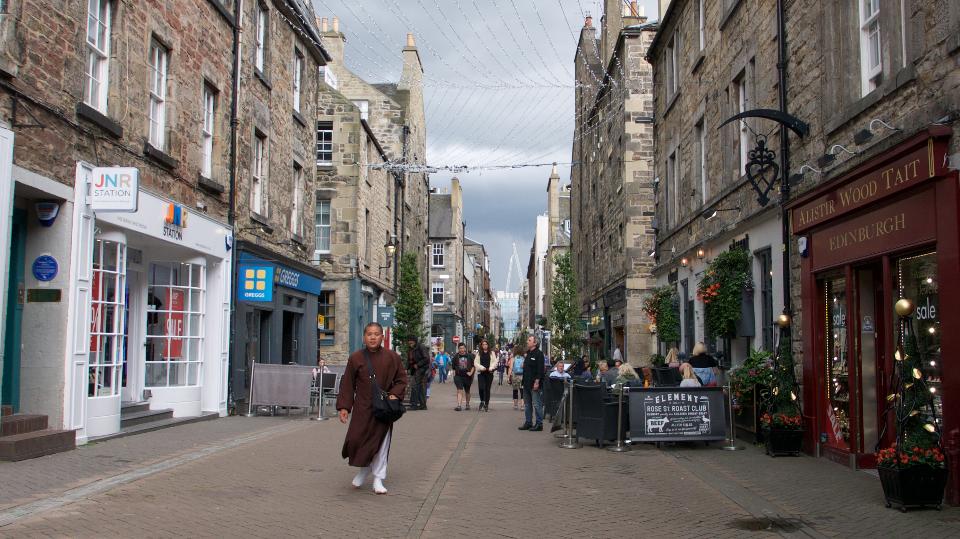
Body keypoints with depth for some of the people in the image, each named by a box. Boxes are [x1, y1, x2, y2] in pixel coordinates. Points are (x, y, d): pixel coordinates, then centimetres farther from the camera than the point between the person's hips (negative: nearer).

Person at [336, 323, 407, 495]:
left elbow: (401, 379, 8)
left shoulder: (392, 357, 0)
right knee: (356, 440, -3)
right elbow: (347, 384, 3)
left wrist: (395, 395, -10)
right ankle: (364, 469, 26)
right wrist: (344, 407, -3)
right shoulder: (355, 358, -1)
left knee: (381, 443, 3)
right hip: (362, 409, 0)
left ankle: (378, 480, 17)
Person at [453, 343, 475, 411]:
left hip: (467, 376, 1)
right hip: (458, 376, -1)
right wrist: (454, 376, 3)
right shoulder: (456, 357, 4)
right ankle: (459, 405, -21)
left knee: (467, 391, 15)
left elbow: (473, 366, 9)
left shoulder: (469, 356, 4)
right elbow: (454, 368, 8)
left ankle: (467, 404, 32)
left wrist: (471, 372, -7)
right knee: (459, 390, -15)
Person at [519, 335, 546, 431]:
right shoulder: (528, 354, 16)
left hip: (535, 384, -9)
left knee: (537, 405, -5)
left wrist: (537, 381, -21)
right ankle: (528, 423, 20)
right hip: (527, 384, 9)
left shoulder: (539, 354, -10)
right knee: (527, 404, 13)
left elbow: (540, 369, -16)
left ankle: (539, 424, 0)